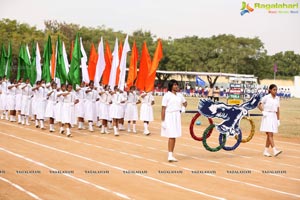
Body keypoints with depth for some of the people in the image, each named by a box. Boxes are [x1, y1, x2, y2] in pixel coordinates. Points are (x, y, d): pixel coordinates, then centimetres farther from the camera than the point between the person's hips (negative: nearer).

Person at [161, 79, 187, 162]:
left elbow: (185, 102, 30)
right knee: (171, 136, -12)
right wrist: (163, 121, -12)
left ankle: (170, 154, 15)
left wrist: (183, 108, 10)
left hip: (177, 116, 6)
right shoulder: (167, 95, -7)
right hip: (169, 116, -6)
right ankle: (170, 155, -12)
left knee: (174, 137, 8)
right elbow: (163, 109, -9)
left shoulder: (179, 95, 10)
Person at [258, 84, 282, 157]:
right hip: (267, 116, -6)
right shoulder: (266, 97, -5)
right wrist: (263, 111, -13)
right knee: (270, 134, -12)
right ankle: (274, 151, -20)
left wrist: (278, 119, 12)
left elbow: (277, 109, 13)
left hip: (274, 116, 6)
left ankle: (266, 151, 14)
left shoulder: (277, 98, 10)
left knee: (269, 135, 7)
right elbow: (259, 105, 2)